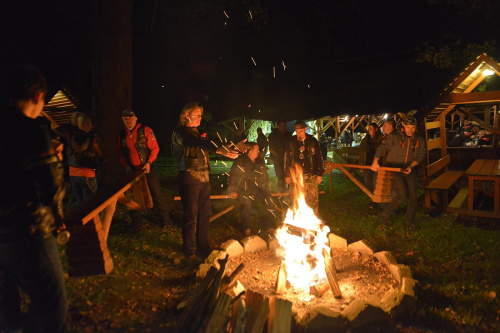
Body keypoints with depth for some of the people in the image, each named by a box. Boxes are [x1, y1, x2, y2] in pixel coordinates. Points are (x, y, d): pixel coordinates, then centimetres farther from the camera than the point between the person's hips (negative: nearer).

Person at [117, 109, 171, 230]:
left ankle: (166, 219, 16)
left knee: (156, 194, 0)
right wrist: (126, 165, -2)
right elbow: (120, 153, 13)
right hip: (132, 171, 4)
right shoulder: (122, 134, 6)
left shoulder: (145, 130, -8)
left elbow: (155, 148, -9)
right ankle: (137, 224, 24)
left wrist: (149, 163, -19)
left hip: (148, 169, -4)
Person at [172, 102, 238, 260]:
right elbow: (195, 143, -25)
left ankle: (203, 247, 24)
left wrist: (228, 149, -4)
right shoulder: (179, 132, -7)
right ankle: (189, 250, 13)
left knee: (205, 214, 11)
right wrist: (219, 150, -38)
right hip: (189, 178, -7)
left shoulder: (199, 133, 20)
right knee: (191, 215, -2)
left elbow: (209, 144, 12)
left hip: (204, 177, 7)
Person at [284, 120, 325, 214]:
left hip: (311, 176, -1)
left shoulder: (312, 141, 0)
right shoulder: (291, 142, 3)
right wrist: (287, 175, 7)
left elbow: (319, 157, 4)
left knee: (313, 199, 1)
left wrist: (320, 174, 2)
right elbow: (286, 159, 8)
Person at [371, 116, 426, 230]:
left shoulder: (420, 140, 7)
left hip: (409, 171, 4)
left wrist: (411, 166, -15)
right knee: (401, 195, -17)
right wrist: (375, 161, -23)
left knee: (412, 196, 0)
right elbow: (382, 147, -9)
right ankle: (385, 215, 3)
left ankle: (410, 222, 18)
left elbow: (421, 155, 2)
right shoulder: (394, 136, -5)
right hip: (393, 169, -4)